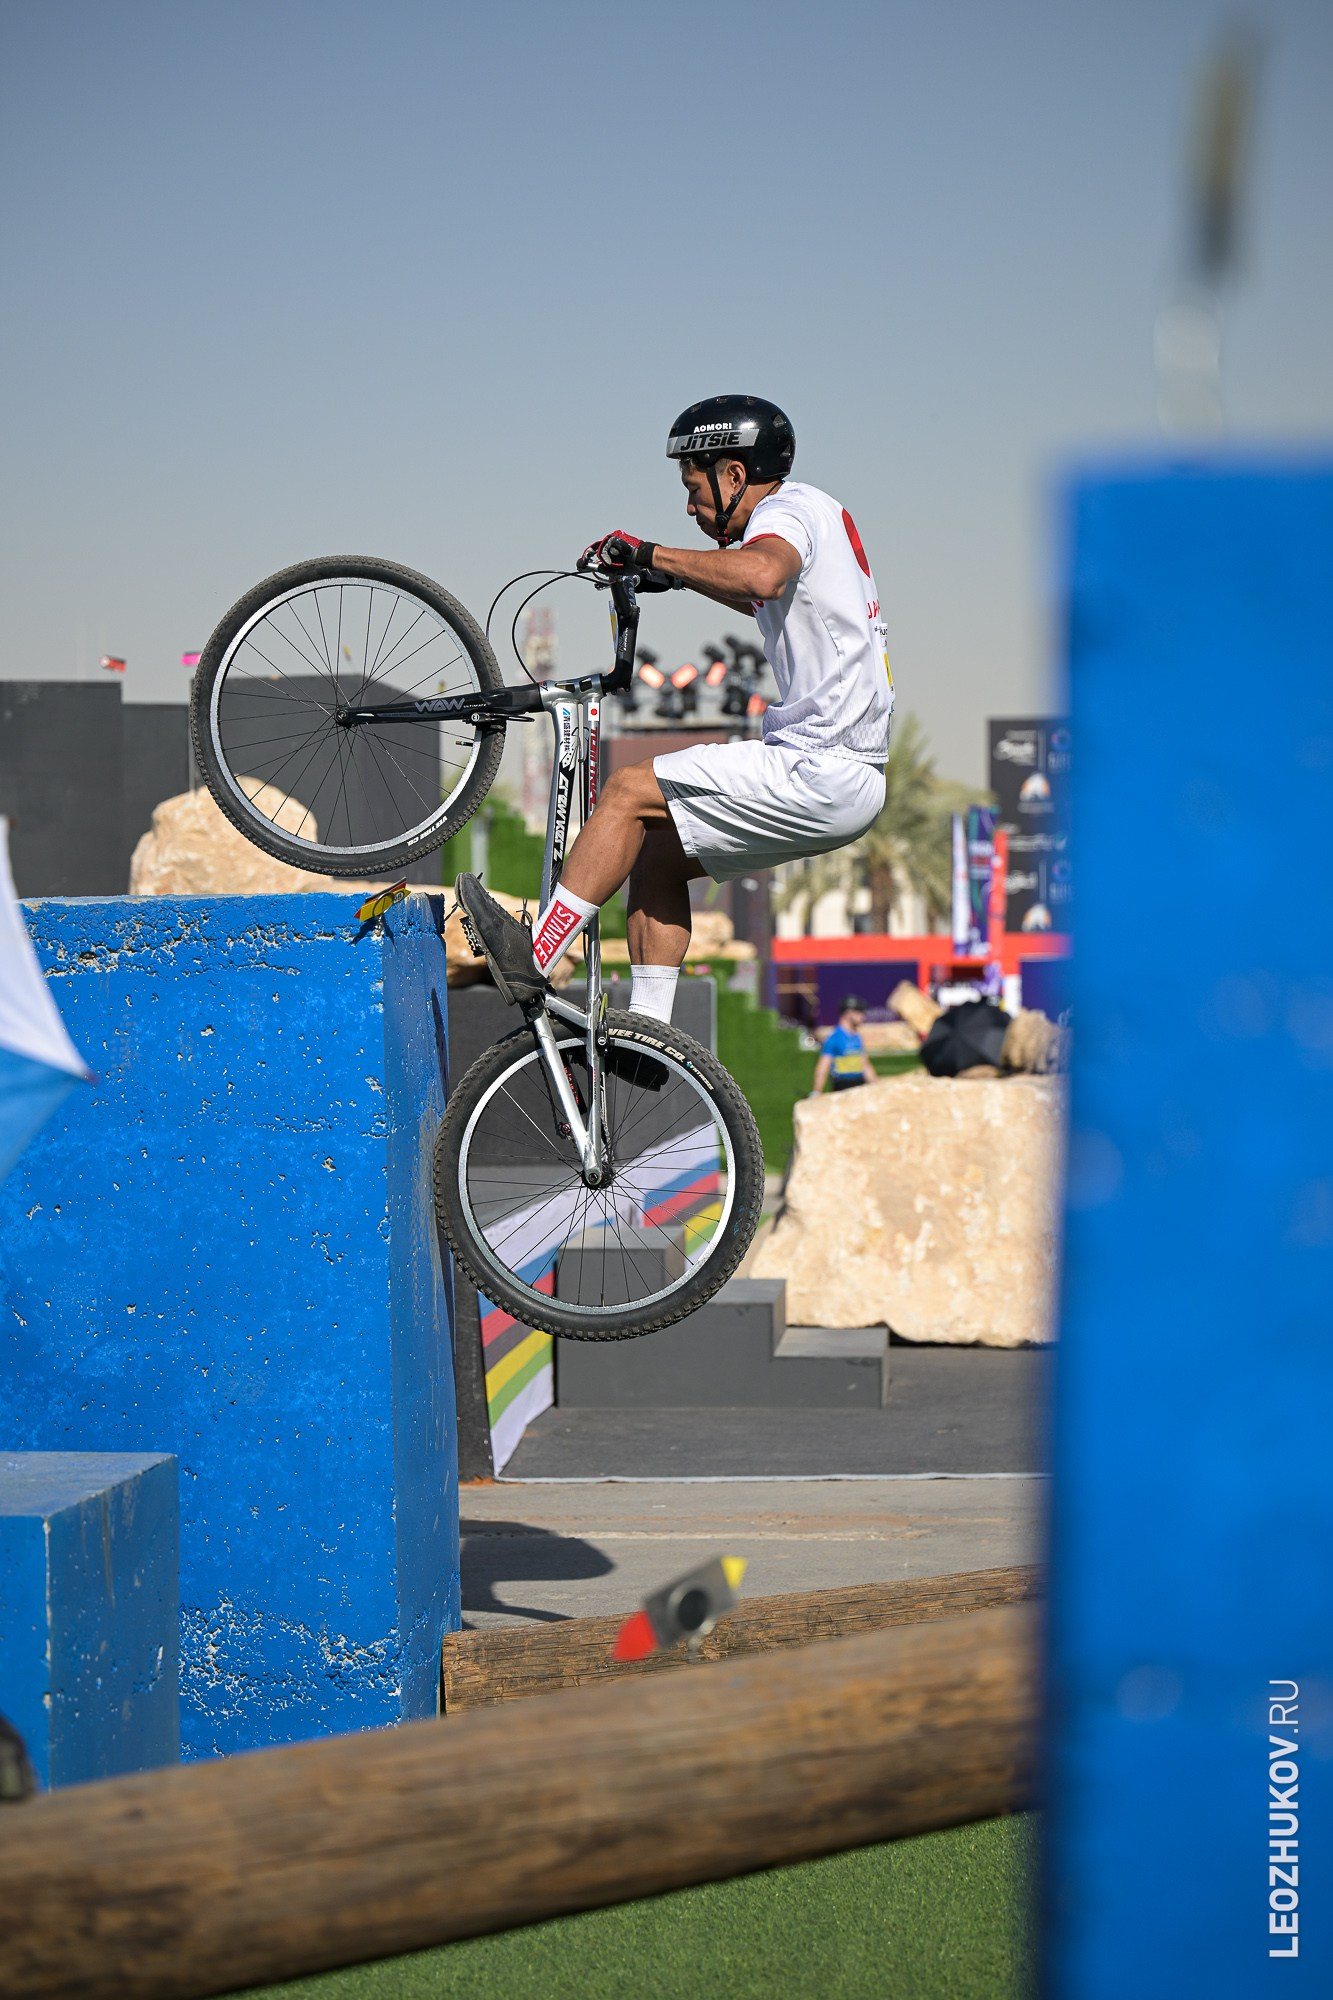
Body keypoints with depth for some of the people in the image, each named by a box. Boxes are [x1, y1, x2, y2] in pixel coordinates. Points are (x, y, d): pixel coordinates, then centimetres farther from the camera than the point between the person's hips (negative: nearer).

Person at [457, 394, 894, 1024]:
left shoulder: (790, 508, -9)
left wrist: (649, 553, -25)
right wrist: (676, 574, 39)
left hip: (817, 771, -10)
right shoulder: (810, 517, 22)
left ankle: (533, 961, -5)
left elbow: (763, 574, -35)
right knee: (655, 851, 12)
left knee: (628, 791, -8)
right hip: (845, 782, 10)